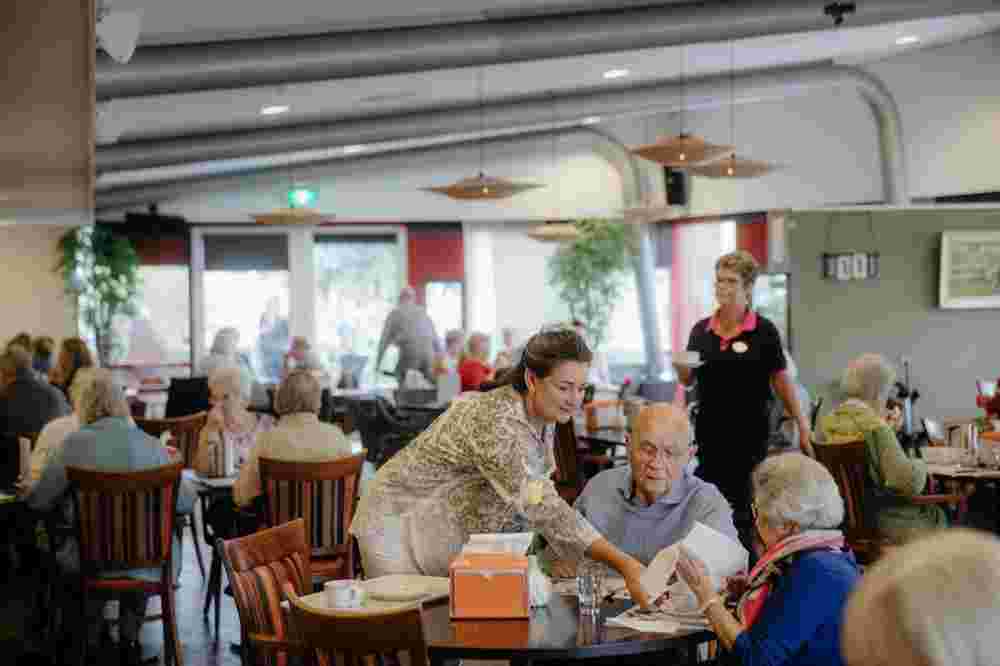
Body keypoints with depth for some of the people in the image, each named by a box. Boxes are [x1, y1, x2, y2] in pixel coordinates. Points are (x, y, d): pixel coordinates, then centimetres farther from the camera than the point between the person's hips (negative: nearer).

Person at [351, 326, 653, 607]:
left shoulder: (542, 418, -7)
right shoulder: (495, 422, -34)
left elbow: (530, 505, 5)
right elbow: (541, 506, -43)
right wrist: (624, 564, -49)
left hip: (455, 541, 8)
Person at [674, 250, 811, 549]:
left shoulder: (764, 331, -5)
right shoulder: (701, 330, 6)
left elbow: (781, 380, -1)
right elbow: (688, 380, 12)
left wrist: (803, 426, -3)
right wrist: (680, 366, -11)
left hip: (750, 432, -4)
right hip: (710, 431, 4)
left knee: (743, 505, -2)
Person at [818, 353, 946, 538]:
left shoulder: (827, 421, -1)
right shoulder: (875, 426, -23)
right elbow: (909, 483, -25)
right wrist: (919, 465, -4)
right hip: (877, 519, -7)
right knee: (936, 515, 19)